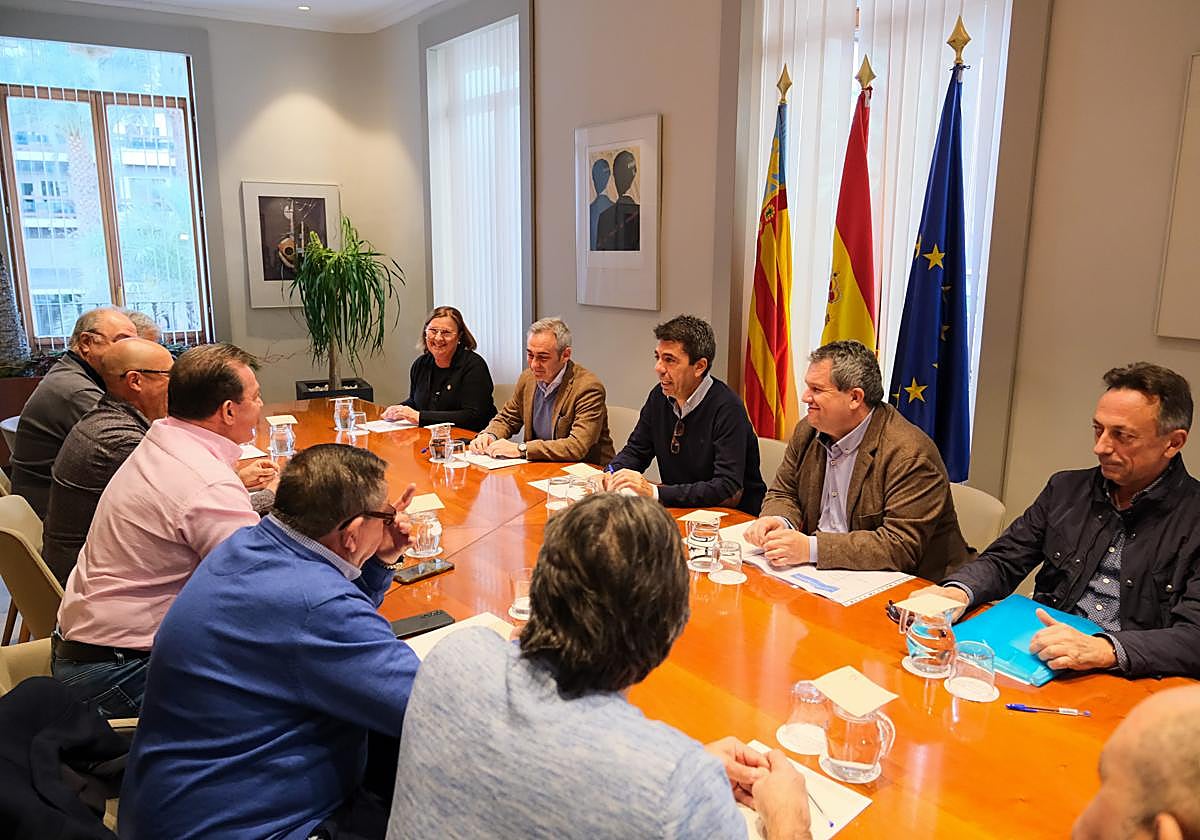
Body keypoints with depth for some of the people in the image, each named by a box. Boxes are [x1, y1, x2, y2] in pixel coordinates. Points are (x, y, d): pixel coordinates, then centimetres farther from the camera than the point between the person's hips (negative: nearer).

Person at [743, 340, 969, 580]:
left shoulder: (910, 454, -20)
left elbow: (901, 546, -24)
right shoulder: (807, 432, 3)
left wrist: (812, 548, -30)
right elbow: (783, 493, 12)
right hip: (821, 573, 7)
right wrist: (779, 521, -13)